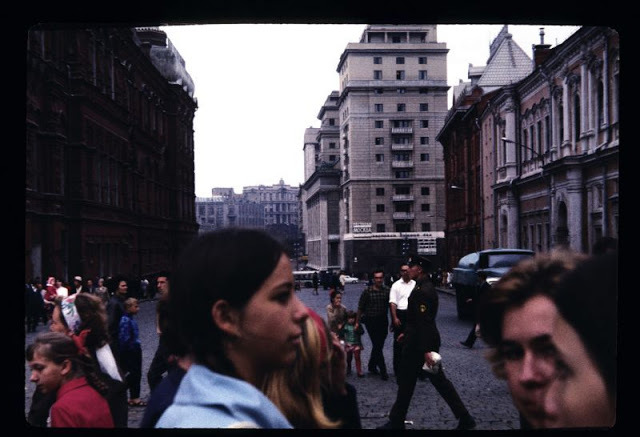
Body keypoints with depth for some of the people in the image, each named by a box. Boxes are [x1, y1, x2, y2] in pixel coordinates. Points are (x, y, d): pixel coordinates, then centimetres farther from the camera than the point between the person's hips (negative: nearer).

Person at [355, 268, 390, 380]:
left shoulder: (387, 290, 1)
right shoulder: (367, 291, -6)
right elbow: (360, 308, -1)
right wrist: (357, 322, -1)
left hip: (383, 321, 3)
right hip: (371, 321, -3)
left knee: (379, 345, 12)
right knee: (377, 345, -5)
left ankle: (372, 366, 30)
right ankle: (383, 371, -2)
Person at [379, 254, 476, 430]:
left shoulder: (422, 291, -20)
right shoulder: (427, 287, 11)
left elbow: (424, 321, -25)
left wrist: (426, 350, -26)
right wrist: (407, 333, 27)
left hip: (417, 343, -10)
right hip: (429, 341, 10)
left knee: (406, 381, 3)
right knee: (439, 380, 11)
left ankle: (396, 422, 16)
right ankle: (464, 418, 11)